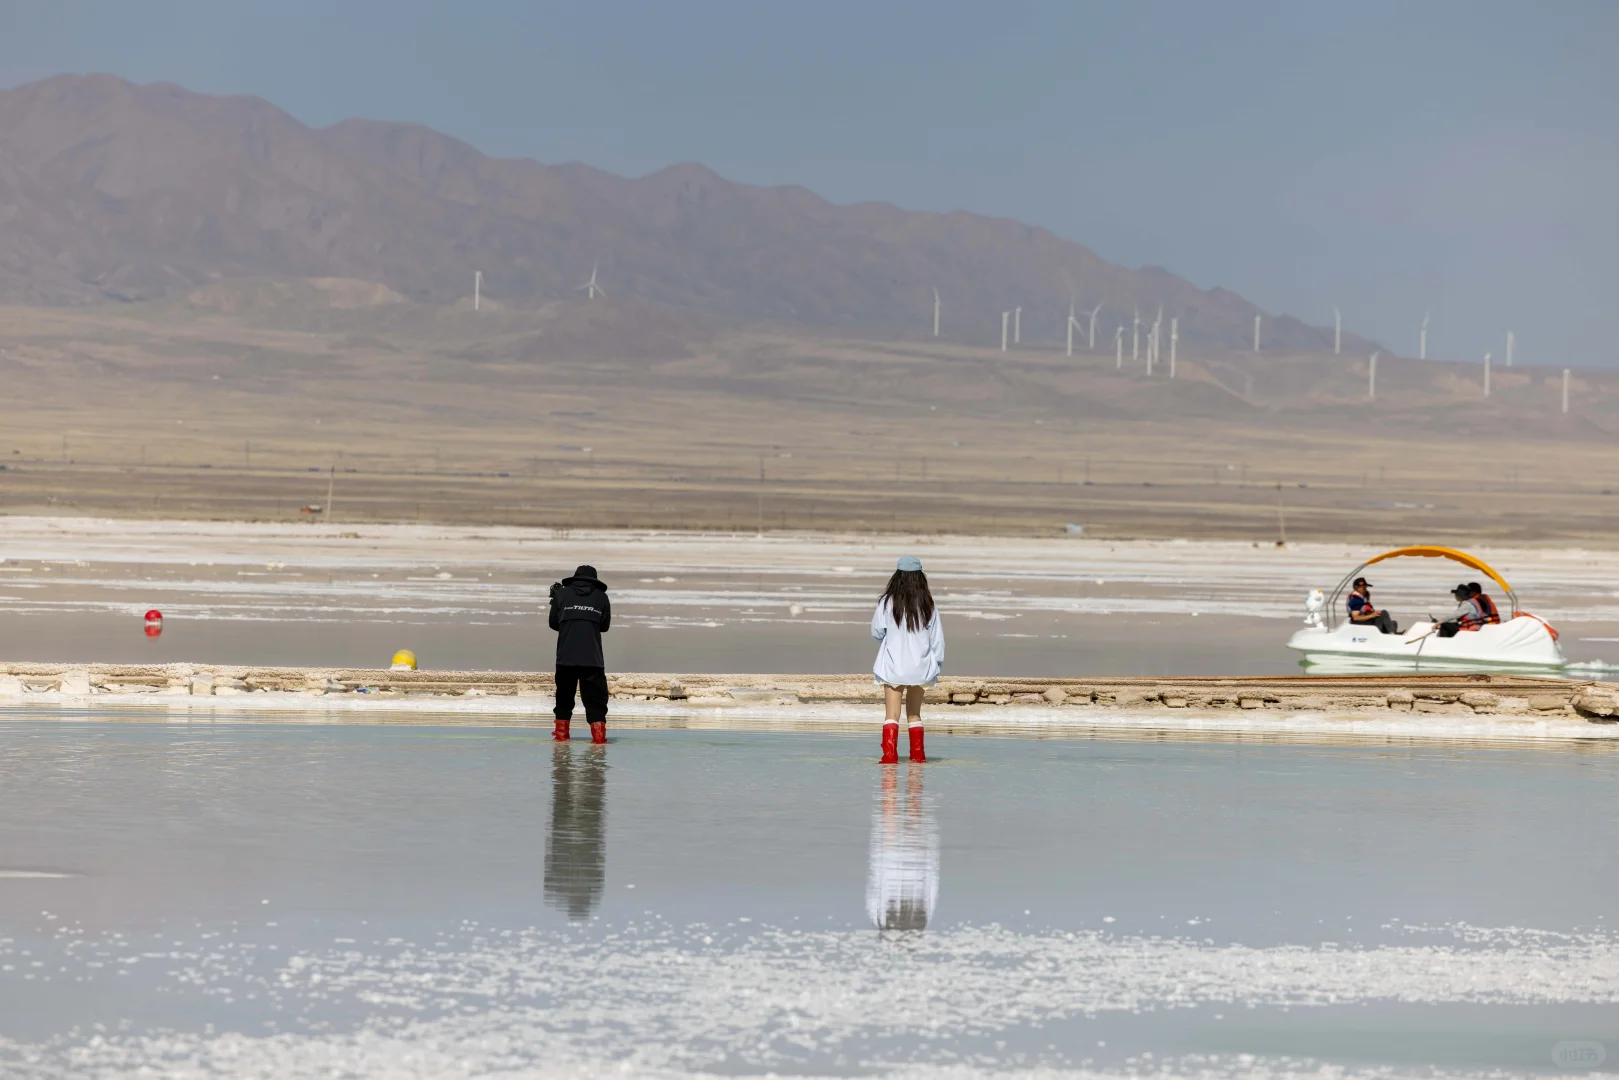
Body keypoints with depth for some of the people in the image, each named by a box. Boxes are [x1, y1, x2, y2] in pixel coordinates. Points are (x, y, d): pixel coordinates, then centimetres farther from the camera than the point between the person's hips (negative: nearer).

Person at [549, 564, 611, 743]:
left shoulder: (562, 594, 6)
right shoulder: (601, 597, 6)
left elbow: (554, 623, 12)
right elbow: (605, 625, 13)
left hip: (566, 656, 1)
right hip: (593, 658, -1)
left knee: (564, 695, 15)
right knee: (595, 698, 0)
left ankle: (561, 732, 17)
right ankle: (598, 733, -11)